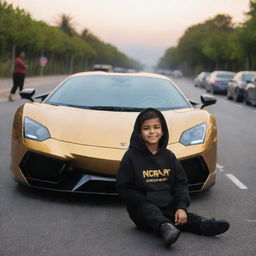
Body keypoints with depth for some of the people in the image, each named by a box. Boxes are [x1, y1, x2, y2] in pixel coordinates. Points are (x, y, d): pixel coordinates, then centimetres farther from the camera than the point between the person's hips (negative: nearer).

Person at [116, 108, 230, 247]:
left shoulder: (168, 156, 12)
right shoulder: (131, 156, -1)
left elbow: (181, 183, 11)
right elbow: (123, 188, -2)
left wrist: (181, 207, -6)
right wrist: (146, 203, -13)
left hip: (168, 208, 6)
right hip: (142, 209, -5)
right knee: (150, 211, -36)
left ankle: (203, 224, -45)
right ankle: (165, 229, -62)